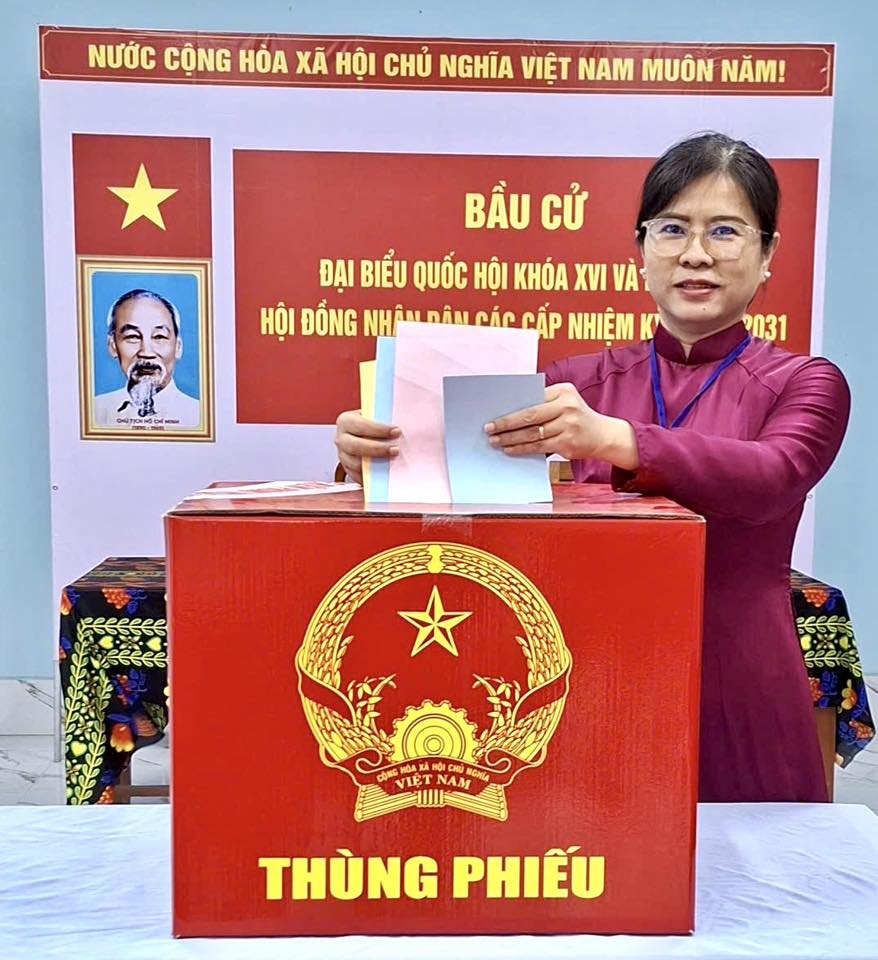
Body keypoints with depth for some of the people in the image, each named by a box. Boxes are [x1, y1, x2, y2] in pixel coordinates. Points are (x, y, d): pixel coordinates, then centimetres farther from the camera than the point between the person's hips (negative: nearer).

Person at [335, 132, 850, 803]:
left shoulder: (806, 385, 1)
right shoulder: (587, 381, 6)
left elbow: (771, 477, -21)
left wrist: (614, 440, -37)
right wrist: (375, 443, -30)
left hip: (738, 703, -1)